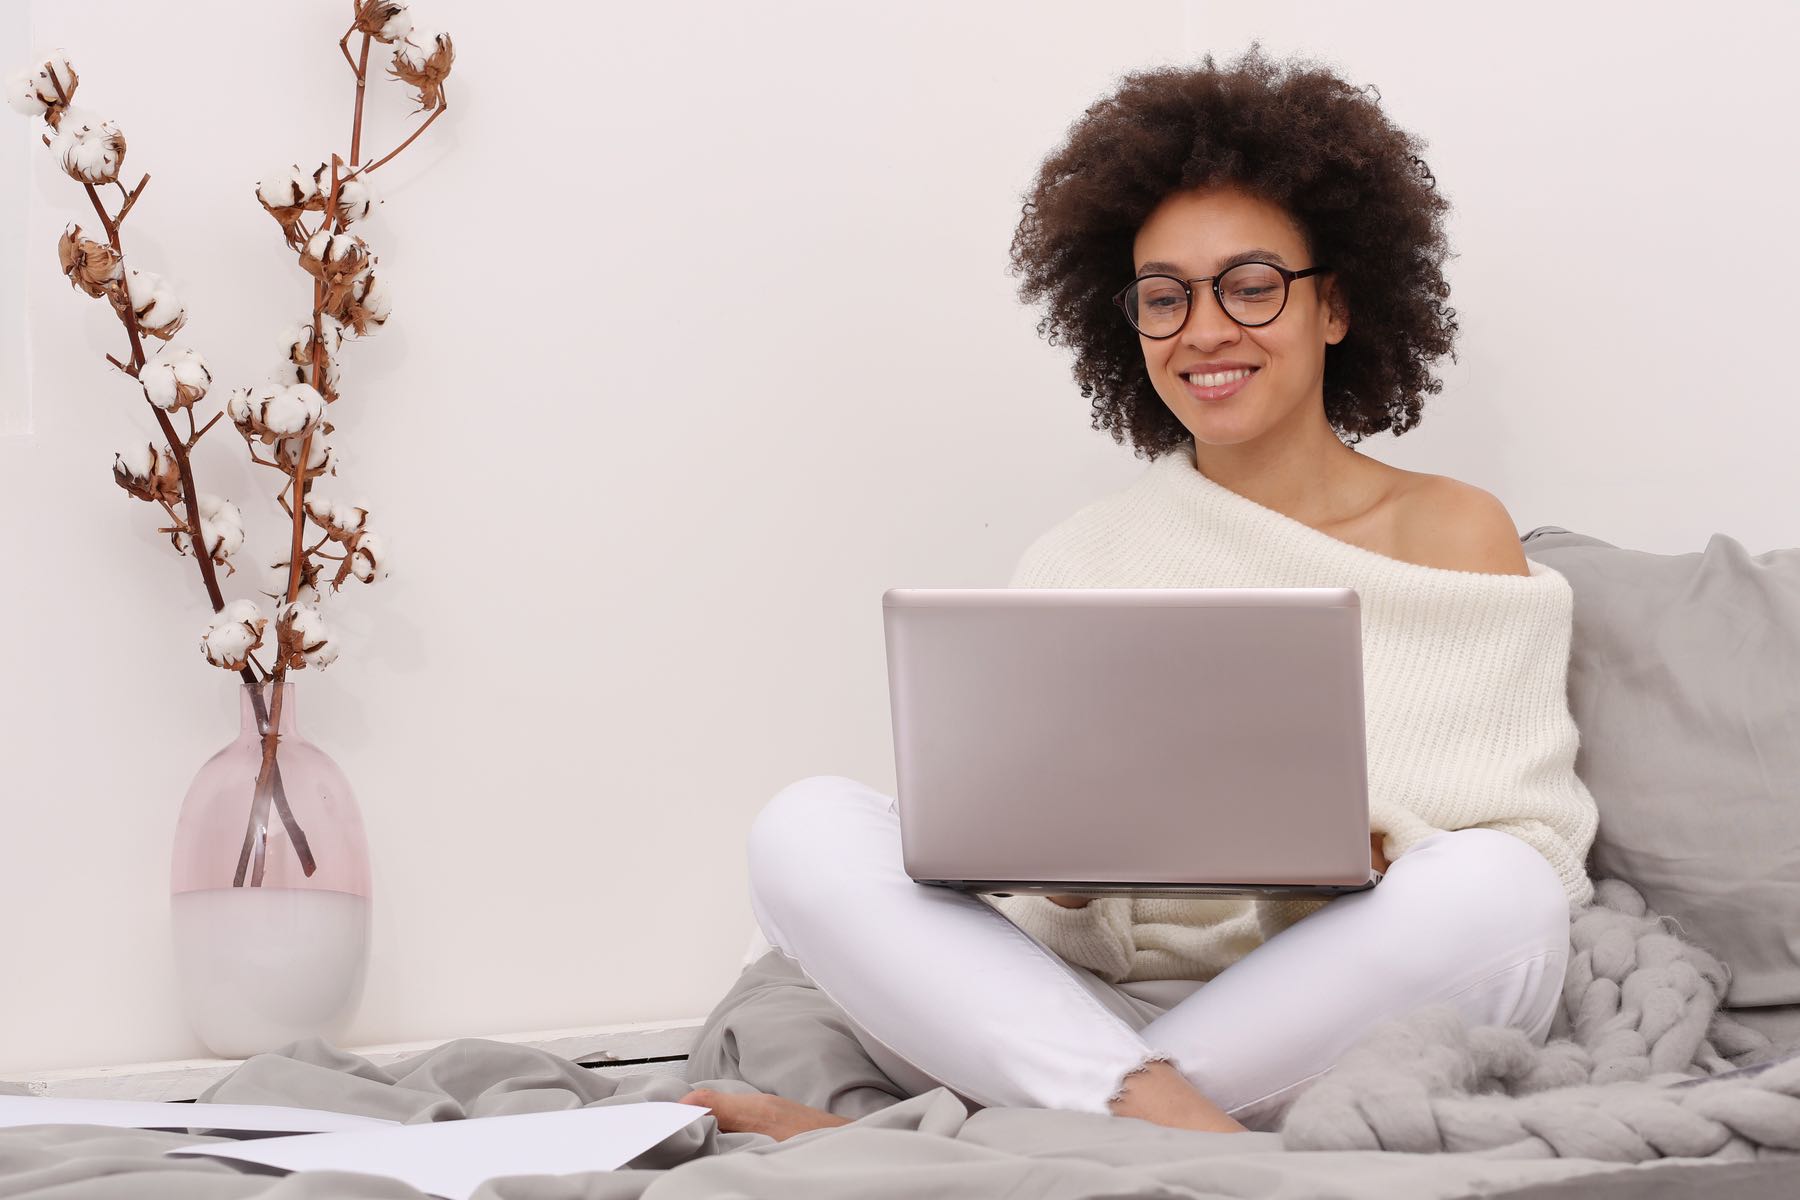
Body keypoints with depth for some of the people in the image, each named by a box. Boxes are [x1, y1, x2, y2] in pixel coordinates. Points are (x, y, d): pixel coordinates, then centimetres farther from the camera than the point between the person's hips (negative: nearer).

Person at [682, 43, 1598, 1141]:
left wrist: (1362, 851, -20)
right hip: (1079, 1002, 2)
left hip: (1330, 1027, -1)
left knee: (1489, 893, -34)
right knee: (808, 829, -17)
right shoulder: (1080, 558, 16)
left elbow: (1532, 854, 0)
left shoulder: (1456, 534, 9)